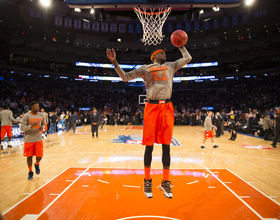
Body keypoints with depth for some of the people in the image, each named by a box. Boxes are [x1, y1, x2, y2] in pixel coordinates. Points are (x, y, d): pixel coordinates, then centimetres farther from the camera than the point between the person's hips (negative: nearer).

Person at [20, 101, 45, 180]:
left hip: (38, 139, 2)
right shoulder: (26, 116, -10)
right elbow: (22, 128, -12)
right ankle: (30, 172, 25)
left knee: (39, 156, 0)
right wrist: (31, 126, -27)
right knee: (29, 156, 6)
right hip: (29, 139, -2)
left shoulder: (41, 115, 1)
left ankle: (37, 165, 34)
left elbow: (44, 124, 15)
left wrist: (42, 127, -8)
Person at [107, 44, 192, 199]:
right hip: (152, 108, -2)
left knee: (166, 146, 2)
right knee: (149, 145, 0)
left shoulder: (170, 66, 21)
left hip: (167, 108, 2)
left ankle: (165, 182, 14)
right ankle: (147, 181, 16)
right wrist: (114, 61, 1)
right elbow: (125, 77, 10)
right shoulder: (145, 68, 13)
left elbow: (188, 58, 28)